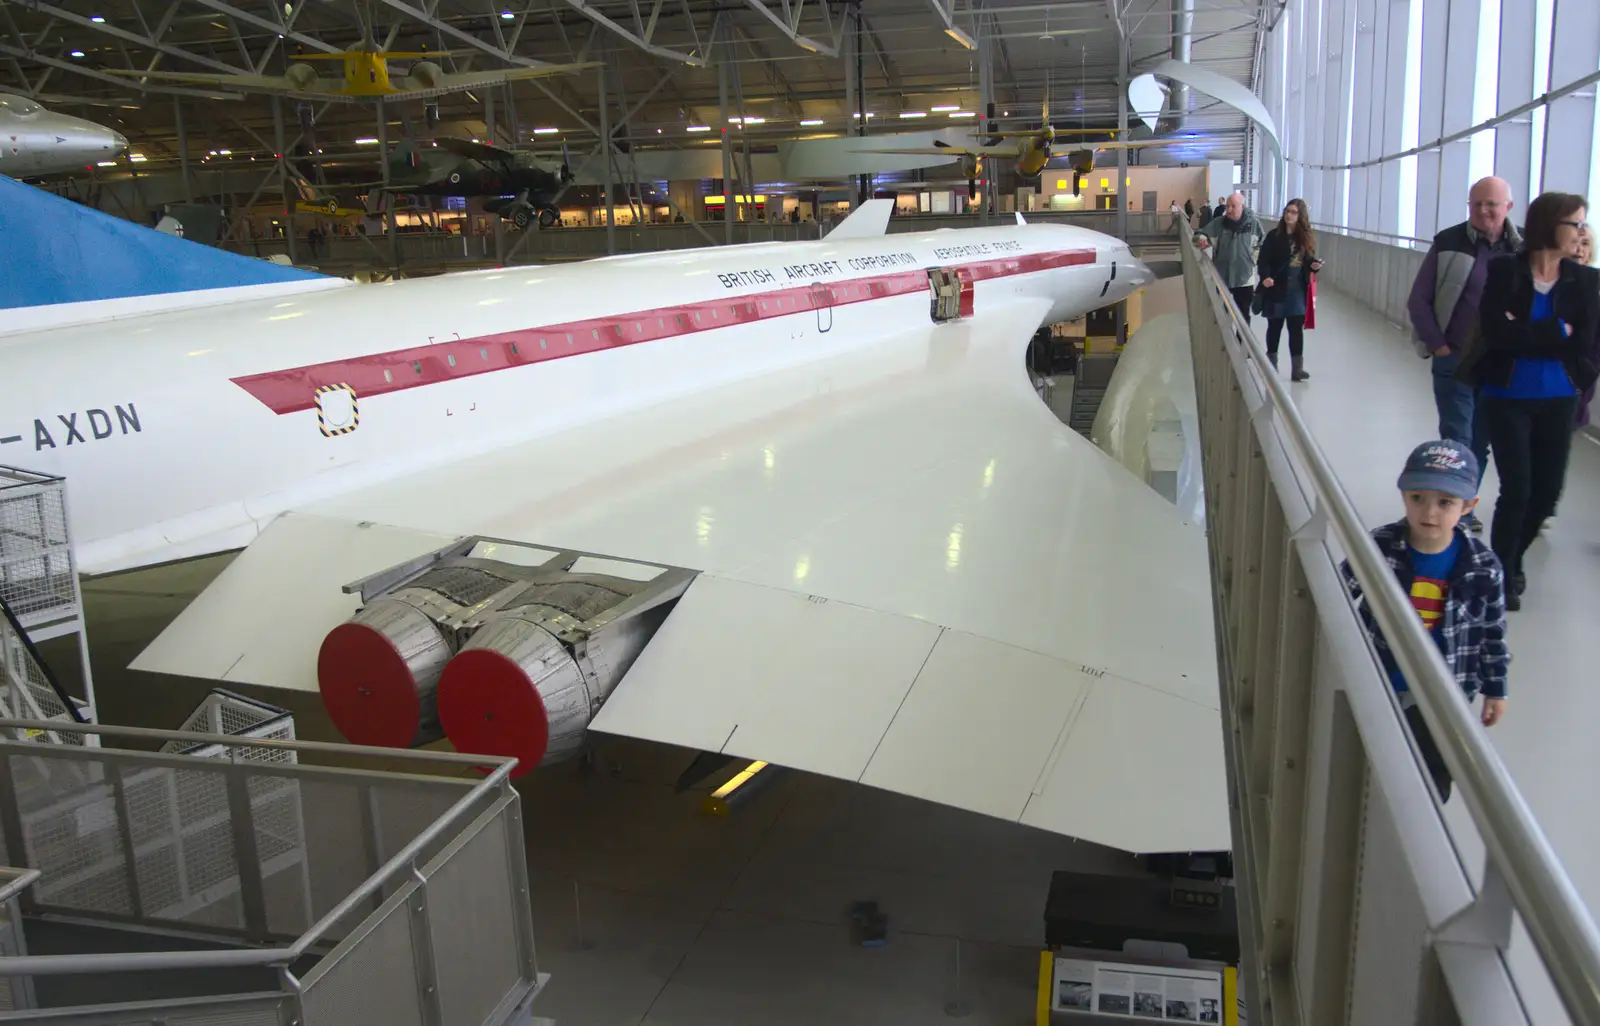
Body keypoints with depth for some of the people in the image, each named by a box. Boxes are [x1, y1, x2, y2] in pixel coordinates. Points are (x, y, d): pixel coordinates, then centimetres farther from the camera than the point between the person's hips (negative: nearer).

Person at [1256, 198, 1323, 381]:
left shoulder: (1306, 238, 3)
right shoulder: (1274, 236, -7)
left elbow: (1308, 261, 13)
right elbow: (1263, 260, -9)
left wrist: (1314, 265, -10)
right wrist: (1265, 277, -27)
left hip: (1297, 292, 2)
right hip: (1277, 290, -2)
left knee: (1297, 329, 2)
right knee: (1275, 327, 11)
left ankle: (1297, 368, 4)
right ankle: (1271, 365, 25)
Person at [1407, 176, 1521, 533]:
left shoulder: (1521, 249, -1)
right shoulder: (1449, 243, -6)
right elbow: (1418, 300, -2)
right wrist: (1437, 345, -6)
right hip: (1454, 360, -2)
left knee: (1480, 442, 12)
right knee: (1457, 441, -2)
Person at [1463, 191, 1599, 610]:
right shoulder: (1504, 270, -8)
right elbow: (1495, 333, -19)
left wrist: (1522, 335, -15)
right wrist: (1557, 331, -15)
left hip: (1558, 401, 3)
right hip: (1507, 398, -3)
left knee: (1548, 491, 8)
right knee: (1516, 490, -4)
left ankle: (1511, 559, 34)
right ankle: (1503, 574, 16)